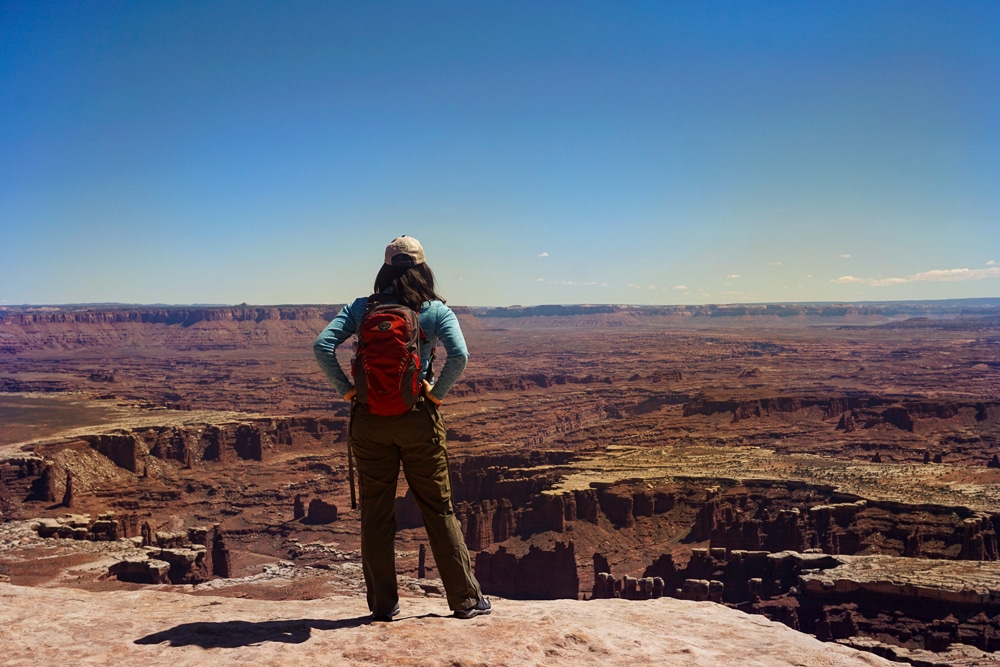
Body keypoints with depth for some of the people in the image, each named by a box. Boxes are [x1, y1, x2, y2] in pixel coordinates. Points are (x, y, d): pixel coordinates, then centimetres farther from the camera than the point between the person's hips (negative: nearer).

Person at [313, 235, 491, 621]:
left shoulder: (361, 308, 1)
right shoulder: (436, 310, -3)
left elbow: (322, 346, -8)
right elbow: (459, 356, -17)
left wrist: (347, 390, -1)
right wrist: (437, 394, -5)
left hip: (370, 420, 1)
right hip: (418, 420, -1)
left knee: (375, 514, 11)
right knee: (439, 510, 10)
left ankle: (383, 604, 19)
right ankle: (466, 599, 18)